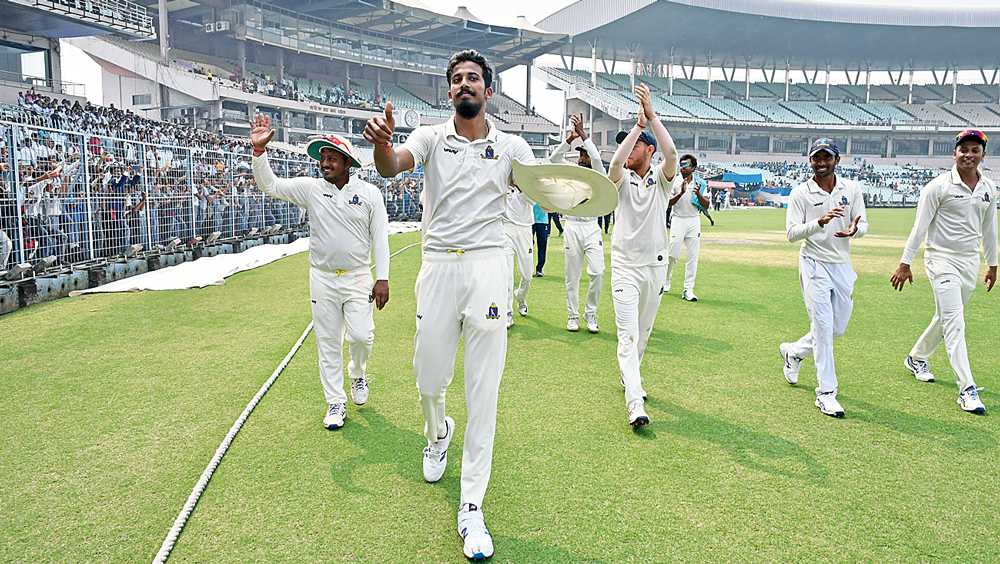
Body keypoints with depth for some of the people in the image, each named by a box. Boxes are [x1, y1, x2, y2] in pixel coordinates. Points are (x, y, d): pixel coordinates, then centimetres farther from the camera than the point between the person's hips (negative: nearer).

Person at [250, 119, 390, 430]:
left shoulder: (369, 193, -2)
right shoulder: (310, 188, 1)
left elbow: (380, 237, -1)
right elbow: (269, 184, -1)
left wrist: (382, 278, -6)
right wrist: (259, 150, -16)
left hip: (358, 277, -1)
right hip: (322, 278, 2)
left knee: (361, 335, -10)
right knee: (328, 342, 6)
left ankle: (358, 373, 25)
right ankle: (335, 402, 19)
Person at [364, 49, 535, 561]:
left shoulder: (511, 147, 7)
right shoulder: (430, 137, 5)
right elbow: (391, 167, -14)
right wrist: (381, 142, -38)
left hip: (487, 269, 0)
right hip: (438, 268, 1)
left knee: (483, 389, -2)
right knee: (429, 376, 7)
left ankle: (471, 508, 7)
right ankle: (438, 434, 45)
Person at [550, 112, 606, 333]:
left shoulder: (598, 176, 5)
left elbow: (597, 158, -15)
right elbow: (554, 158, -3)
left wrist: (583, 133, -16)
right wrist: (570, 138, -13)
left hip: (592, 228, -1)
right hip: (571, 228, 2)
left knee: (597, 272, -11)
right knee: (572, 275, 4)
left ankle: (590, 313, 5)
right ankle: (572, 315, 14)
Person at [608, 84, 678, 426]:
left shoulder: (661, 177, 1)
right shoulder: (622, 178, 2)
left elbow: (671, 153, -21)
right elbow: (616, 161, -23)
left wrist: (652, 116, -29)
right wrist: (639, 123, -27)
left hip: (655, 266, 2)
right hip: (625, 266, -2)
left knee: (644, 329, 15)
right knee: (628, 333, -10)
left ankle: (630, 374, 38)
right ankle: (635, 404, -14)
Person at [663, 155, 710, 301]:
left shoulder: (700, 183, 7)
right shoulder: (674, 182, 1)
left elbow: (706, 205, 2)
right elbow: (668, 203, -7)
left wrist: (698, 194, -16)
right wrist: (681, 193, -21)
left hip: (694, 221, 2)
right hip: (679, 220, -2)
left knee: (693, 256, -1)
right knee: (673, 254, -7)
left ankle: (688, 290, 2)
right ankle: (666, 278, 22)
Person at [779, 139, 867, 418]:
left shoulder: (852, 188, 6)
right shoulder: (800, 193, -5)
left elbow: (863, 224, 5)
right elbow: (792, 233, -11)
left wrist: (854, 229, -19)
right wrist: (819, 222, -28)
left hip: (843, 266, 5)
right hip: (814, 265, -5)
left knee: (838, 328, 12)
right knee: (823, 327, -9)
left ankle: (794, 351, 37)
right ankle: (826, 393, -2)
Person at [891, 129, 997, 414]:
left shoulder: (989, 189, 8)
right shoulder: (939, 187, -10)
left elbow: (989, 228, 18)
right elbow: (920, 226, -10)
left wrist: (992, 264, 23)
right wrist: (905, 263, -11)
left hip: (970, 262, 6)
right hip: (942, 259, -6)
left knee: (946, 318, 15)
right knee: (954, 321, -12)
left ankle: (916, 358, 38)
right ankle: (967, 389, -13)